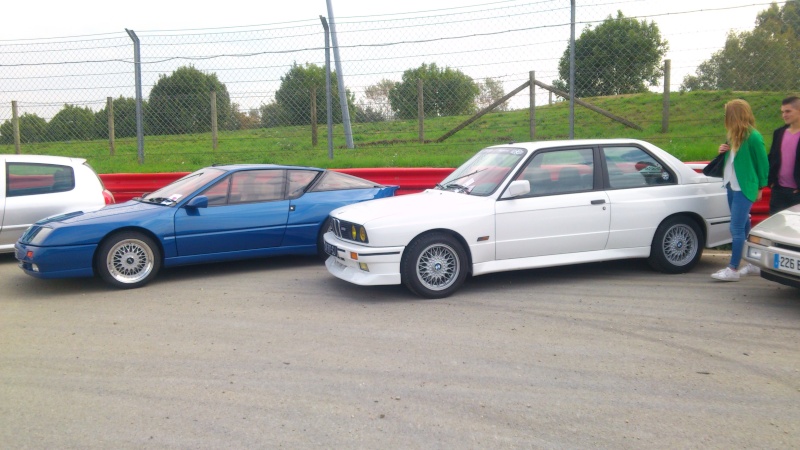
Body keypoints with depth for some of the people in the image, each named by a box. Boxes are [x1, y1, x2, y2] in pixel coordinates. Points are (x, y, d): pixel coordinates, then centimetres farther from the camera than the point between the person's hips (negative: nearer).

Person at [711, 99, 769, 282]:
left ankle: (733, 269, -4)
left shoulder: (753, 137, -14)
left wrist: (760, 187, -1)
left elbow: (762, 163, -8)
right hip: (731, 186, 9)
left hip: (744, 189, -9)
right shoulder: (733, 136, 11)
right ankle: (754, 264, 24)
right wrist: (724, 151, 2)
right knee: (743, 226, 14)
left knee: (737, 228, -8)